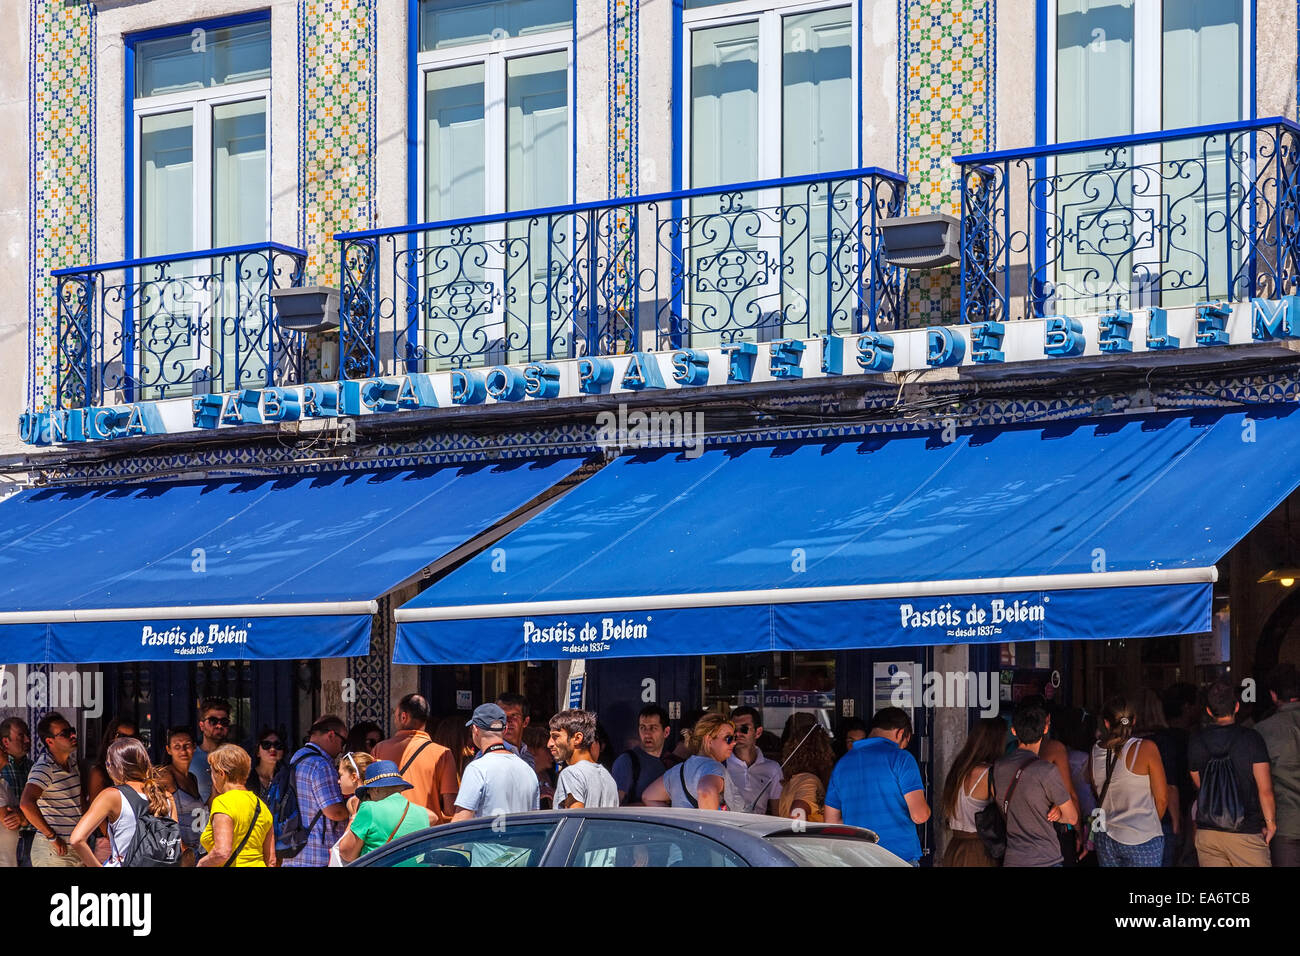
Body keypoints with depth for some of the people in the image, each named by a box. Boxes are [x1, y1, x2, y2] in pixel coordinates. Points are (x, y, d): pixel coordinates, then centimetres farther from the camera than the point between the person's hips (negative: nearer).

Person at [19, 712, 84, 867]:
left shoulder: (73, 760, 11)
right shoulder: (44, 768, -15)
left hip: (76, 848, 8)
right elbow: (26, 803, -30)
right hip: (53, 851, -8)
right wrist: (52, 837, -24)